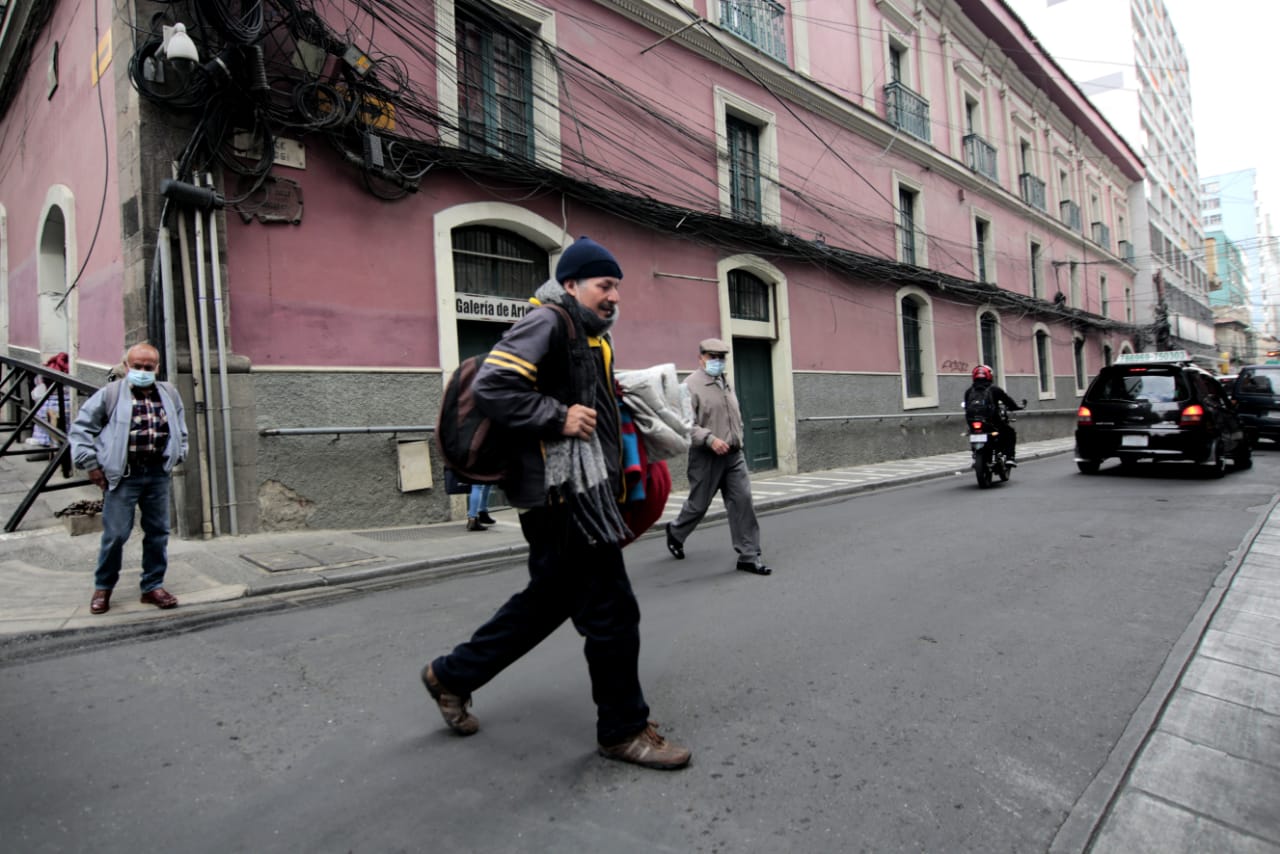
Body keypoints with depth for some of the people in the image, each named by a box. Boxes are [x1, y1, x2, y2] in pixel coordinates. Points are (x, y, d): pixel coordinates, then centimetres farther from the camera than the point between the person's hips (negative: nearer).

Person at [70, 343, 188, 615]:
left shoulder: (169, 394, 11)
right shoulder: (110, 393, -1)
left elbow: (181, 429, 24)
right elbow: (81, 427, 2)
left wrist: (177, 455, 13)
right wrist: (91, 464, -2)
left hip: (158, 474, 4)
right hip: (123, 475, -4)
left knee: (158, 532, 8)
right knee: (115, 534, 0)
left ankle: (153, 586, 19)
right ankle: (103, 588, 19)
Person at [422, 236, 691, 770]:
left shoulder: (588, 337, 21)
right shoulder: (548, 323, -10)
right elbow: (491, 386, -20)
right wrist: (559, 417, -20)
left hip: (581, 491, 11)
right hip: (566, 492, -11)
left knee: (547, 601, 19)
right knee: (612, 612, -2)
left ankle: (452, 676, 36)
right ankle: (623, 730, 17)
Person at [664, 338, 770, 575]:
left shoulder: (725, 382, 15)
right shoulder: (691, 385, -10)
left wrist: (736, 440, 17)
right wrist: (710, 439, -26)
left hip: (734, 455, 6)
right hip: (706, 457, -6)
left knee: (743, 501, -3)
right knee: (698, 504, 8)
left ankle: (748, 556, 3)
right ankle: (675, 533, 37)